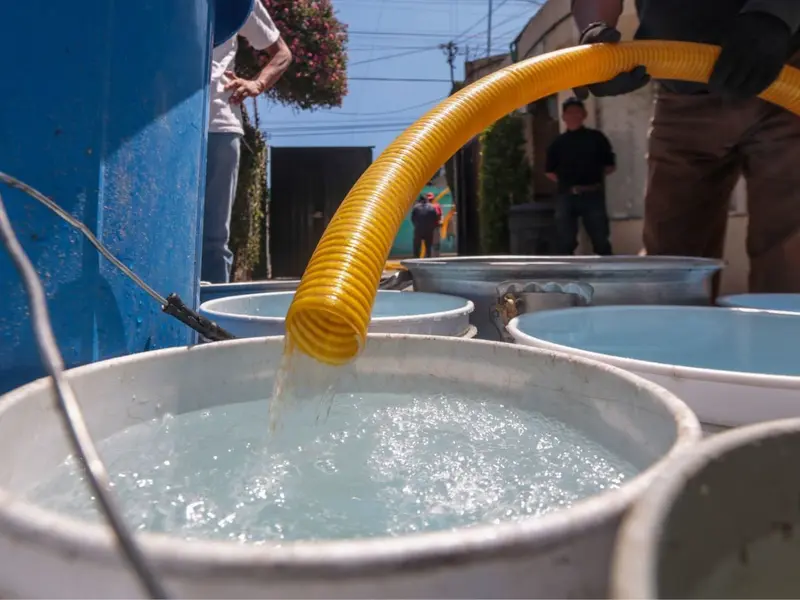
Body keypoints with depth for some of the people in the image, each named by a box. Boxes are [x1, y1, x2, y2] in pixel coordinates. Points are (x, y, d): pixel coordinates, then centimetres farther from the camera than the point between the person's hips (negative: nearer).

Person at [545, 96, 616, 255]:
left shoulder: (596, 138, 7)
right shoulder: (558, 143, 9)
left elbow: (610, 166, 10)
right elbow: (549, 171, 13)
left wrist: (595, 176, 5)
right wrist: (565, 181, 7)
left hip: (593, 195, -1)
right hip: (566, 196, 1)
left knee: (600, 239, 4)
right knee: (565, 241, 2)